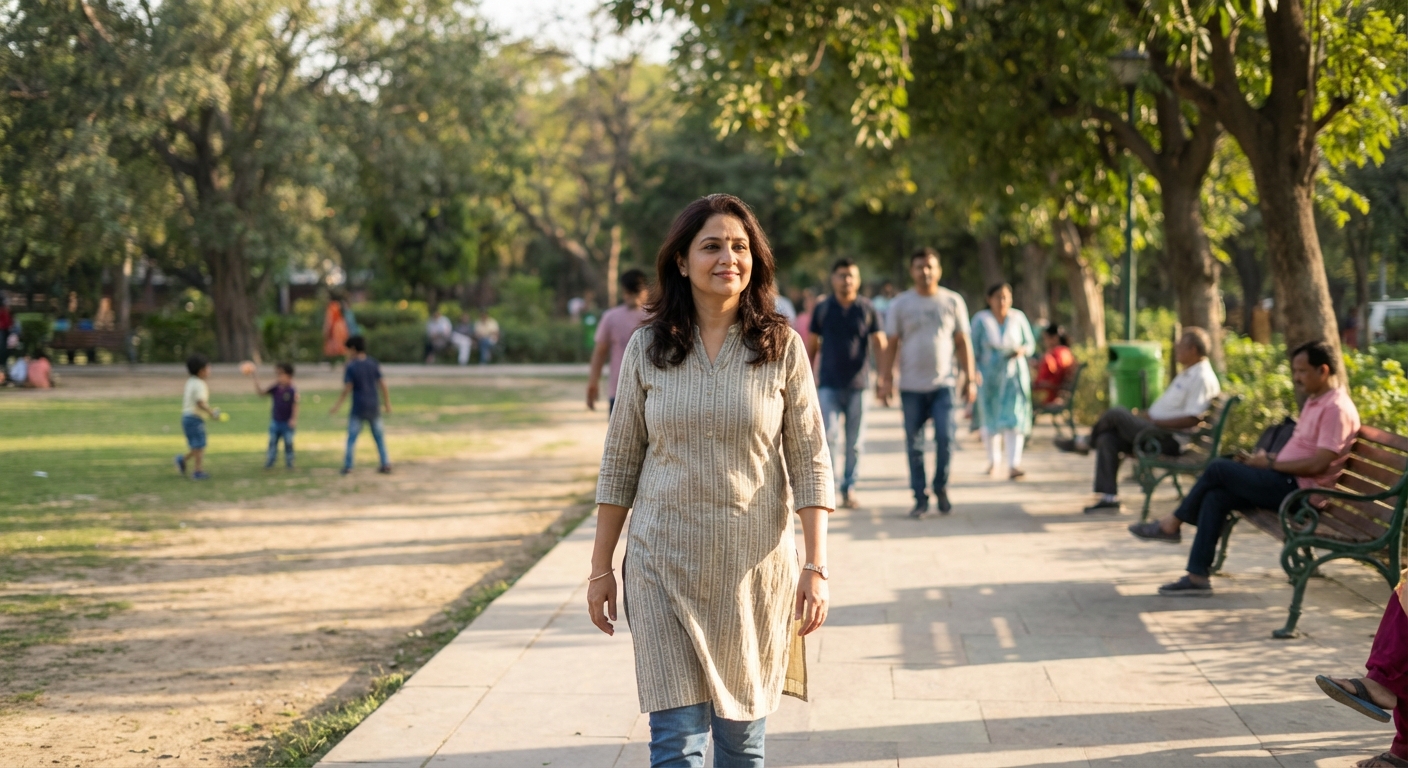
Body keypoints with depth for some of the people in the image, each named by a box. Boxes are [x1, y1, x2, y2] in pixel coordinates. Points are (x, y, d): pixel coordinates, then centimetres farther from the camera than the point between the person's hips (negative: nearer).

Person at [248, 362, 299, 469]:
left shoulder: (292, 391, -14)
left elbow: (295, 406, -12)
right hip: (275, 422, 4)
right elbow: (261, 391, 1)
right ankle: (269, 462, 15)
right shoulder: (275, 389, -1)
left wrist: (294, 419, -16)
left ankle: (289, 462, 18)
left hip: (287, 423, -4)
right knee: (272, 443, 9)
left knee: (288, 443, 5)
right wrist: (256, 380, -7)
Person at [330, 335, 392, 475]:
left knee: (352, 436, 5)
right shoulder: (373, 364, 2)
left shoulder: (351, 367, -9)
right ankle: (385, 464, 11)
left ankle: (348, 465, 2)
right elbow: (382, 385, 1)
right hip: (373, 406, 3)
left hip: (358, 408, -3)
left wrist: (337, 405, -5)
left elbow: (347, 389, -12)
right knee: (379, 436, 12)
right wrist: (387, 403, 10)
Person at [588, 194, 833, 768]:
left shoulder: (782, 347, -1)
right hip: (665, 567, 0)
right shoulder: (647, 349, 1)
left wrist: (816, 566, -8)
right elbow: (620, 463, 7)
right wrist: (600, 568, 6)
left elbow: (809, 462, -1)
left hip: (755, 568, 0)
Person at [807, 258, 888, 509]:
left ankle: (849, 487, 16)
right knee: (830, 436, -10)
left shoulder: (867, 309, 2)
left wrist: (879, 341, -21)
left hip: (857, 384, 0)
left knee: (855, 440, 6)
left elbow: (880, 344, 2)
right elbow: (812, 345, 10)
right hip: (829, 383, 0)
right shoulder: (822, 309, 4)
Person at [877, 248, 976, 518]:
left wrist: (970, 379, 4)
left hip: (944, 384, -1)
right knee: (914, 445, 2)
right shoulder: (900, 304, 6)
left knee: (945, 438, -11)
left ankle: (941, 488, 10)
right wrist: (886, 379, -3)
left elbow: (963, 342, 9)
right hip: (911, 386, 1)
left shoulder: (953, 302, 7)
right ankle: (920, 498, 11)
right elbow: (891, 344, 6)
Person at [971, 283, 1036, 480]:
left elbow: (1030, 343, 8)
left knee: (1014, 419, -12)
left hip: (1014, 375, 0)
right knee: (990, 420, 10)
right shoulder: (981, 320, -6)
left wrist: (1022, 350, -14)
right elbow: (974, 349, -3)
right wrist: (974, 372, -14)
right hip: (989, 376, 0)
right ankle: (993, 460, 31)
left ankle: (1014, 465, -19)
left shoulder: (1018, 317, -1)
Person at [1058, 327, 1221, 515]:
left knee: (1117, 413, -16)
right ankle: (1109, 498, -7)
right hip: (1159, 431, 10)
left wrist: (1155, 422, -20)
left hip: (1170, 441, -10)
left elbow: (1192, 419, -23)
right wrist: (1147, 416, 10)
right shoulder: (1188, 374, 19)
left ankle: (1085, 442, 12)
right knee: (1107, 439, -4)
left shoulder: (1202, 378, -14)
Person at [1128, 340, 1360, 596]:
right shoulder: (1315, 400, 17)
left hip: (1297, 489, -10)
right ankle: (1197, 576, -10)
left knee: (1218, 468, -12)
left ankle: (1171, 525, 5)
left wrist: (1271, 464, -14)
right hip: (1286, 482, 10)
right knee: (1216, 496, -6)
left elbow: (1318, 464, -22)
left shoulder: (1337, 408, -16)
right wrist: (1268, 458, 6)